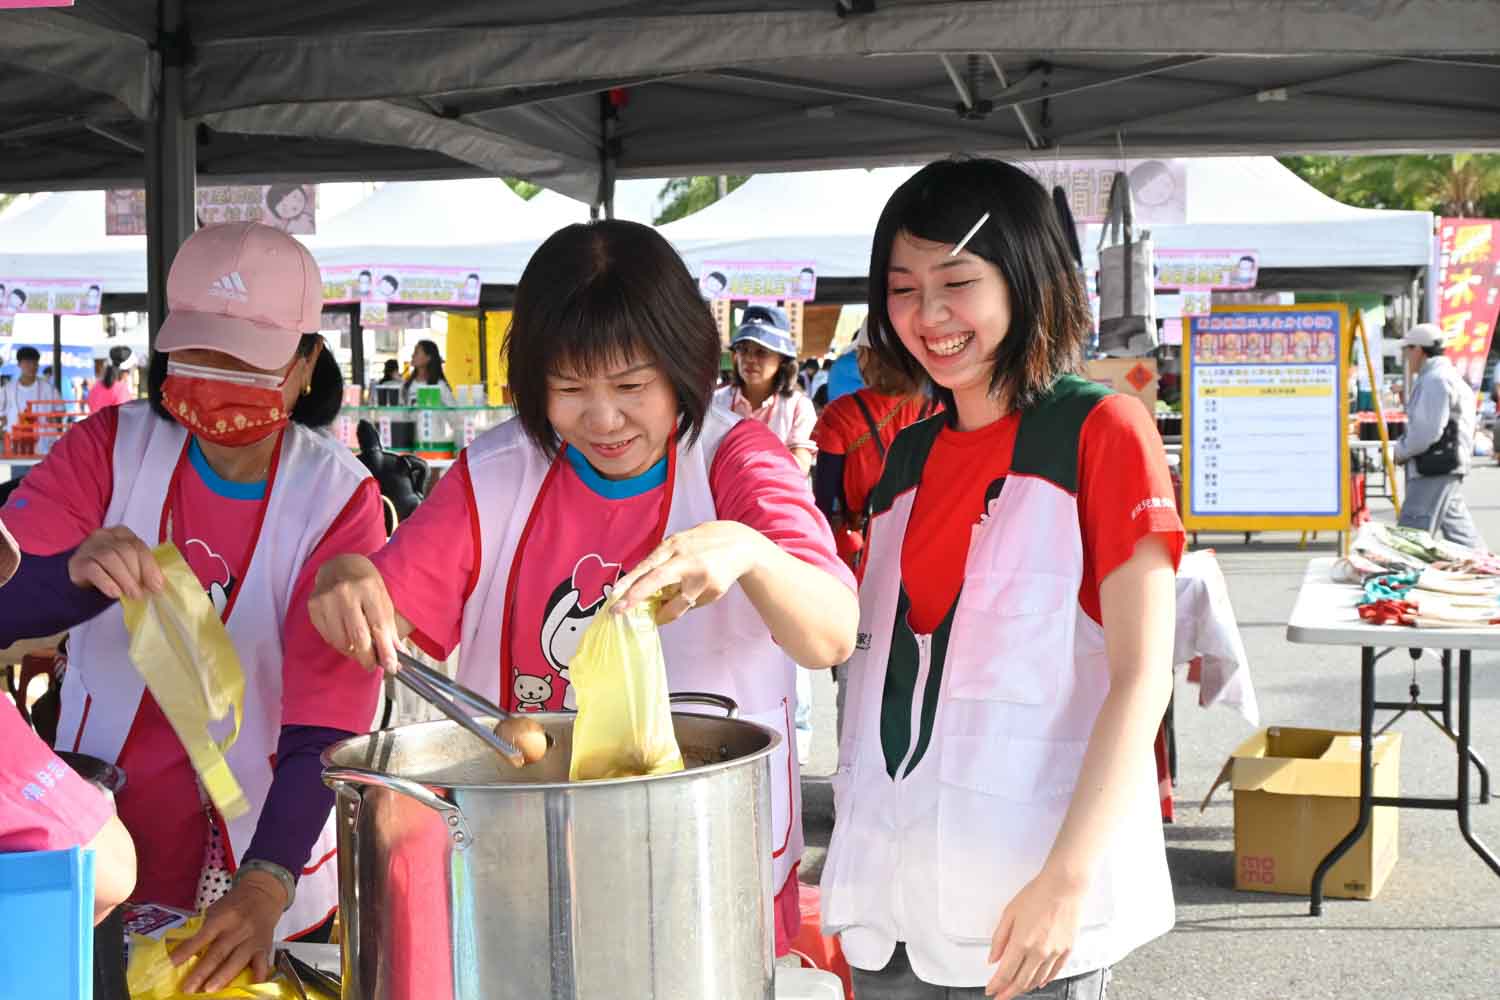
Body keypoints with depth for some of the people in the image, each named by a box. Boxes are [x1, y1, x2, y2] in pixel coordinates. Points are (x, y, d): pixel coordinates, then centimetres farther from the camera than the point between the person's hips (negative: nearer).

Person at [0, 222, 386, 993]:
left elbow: (323, 727, -18)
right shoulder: (108, 450, -6)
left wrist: (267, 885, -32)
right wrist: (78, 575, -39)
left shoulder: (339, 501, -11)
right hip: (98, 859, 2)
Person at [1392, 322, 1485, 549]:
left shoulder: (1436, 380, -14)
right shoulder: (1444, 377, 21)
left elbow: (1427, 431, -21)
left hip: (1435, 471, -11)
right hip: (1442, 471, 11)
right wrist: (1402, 446, 12)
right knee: (1458, 529, 12)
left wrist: (1400, 451, -7)